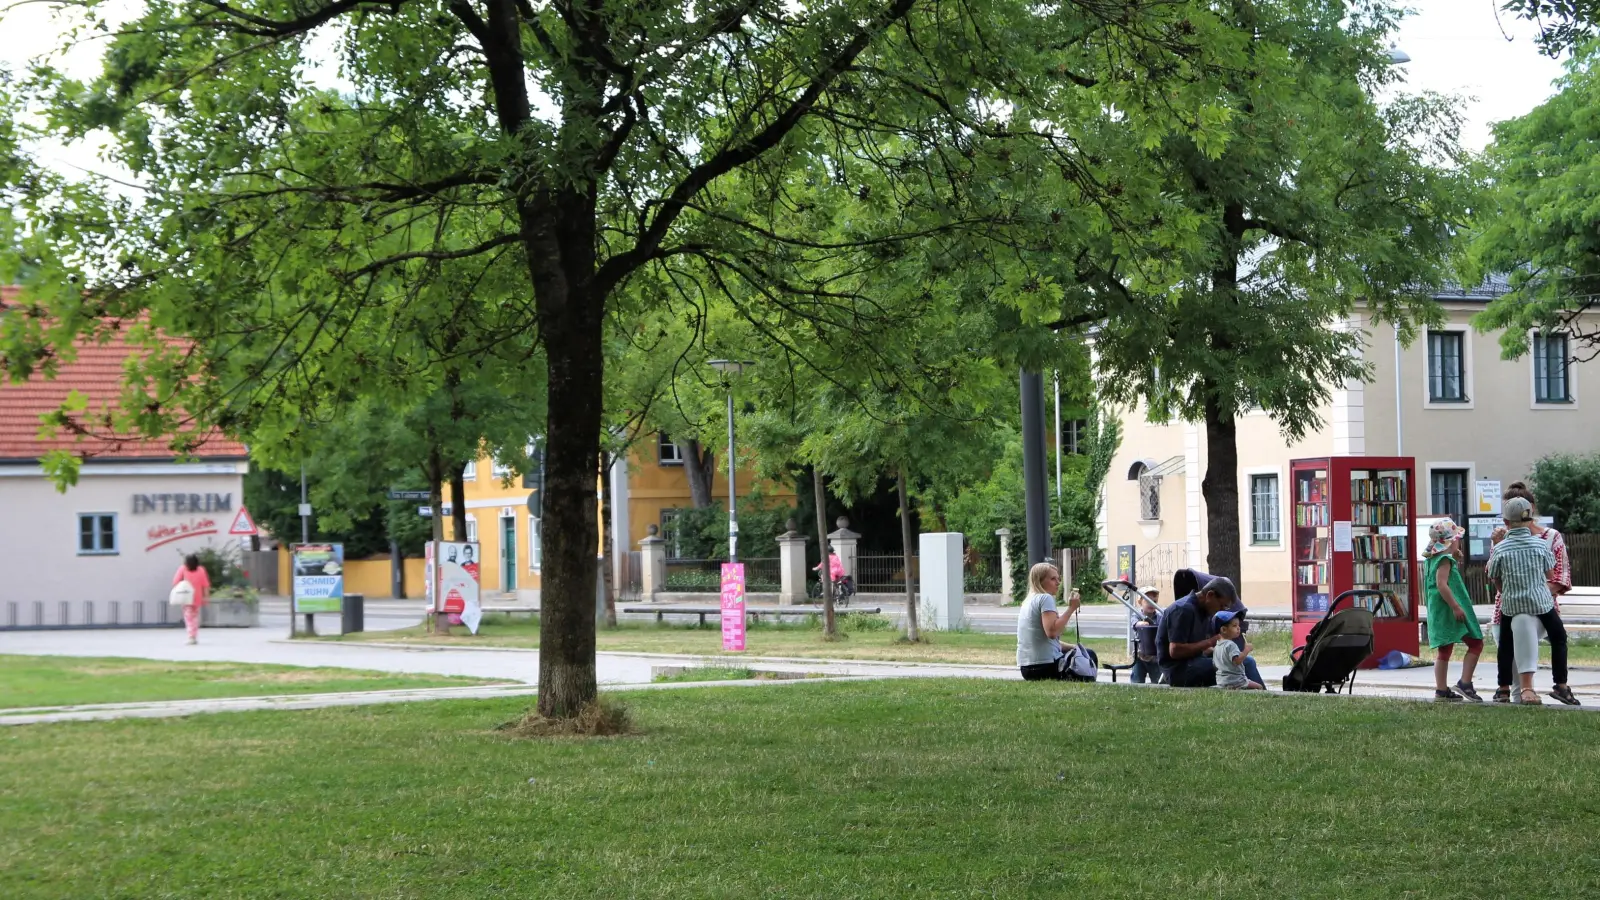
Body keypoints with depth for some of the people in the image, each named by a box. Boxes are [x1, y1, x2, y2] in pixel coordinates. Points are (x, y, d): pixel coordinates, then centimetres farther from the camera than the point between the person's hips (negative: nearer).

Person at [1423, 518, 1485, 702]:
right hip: (1451, 611, -10)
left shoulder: (1433, 559, 15)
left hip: (1438, 613, 10)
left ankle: (1441, 690, 13)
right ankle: (1465, 683, -11)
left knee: (1444, 651, 12)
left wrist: (1456, 559, 18)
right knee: (1475, 643, -5)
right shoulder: (1445, 559, -14)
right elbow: (1441, 584, -24)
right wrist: (1456, 607, -26)